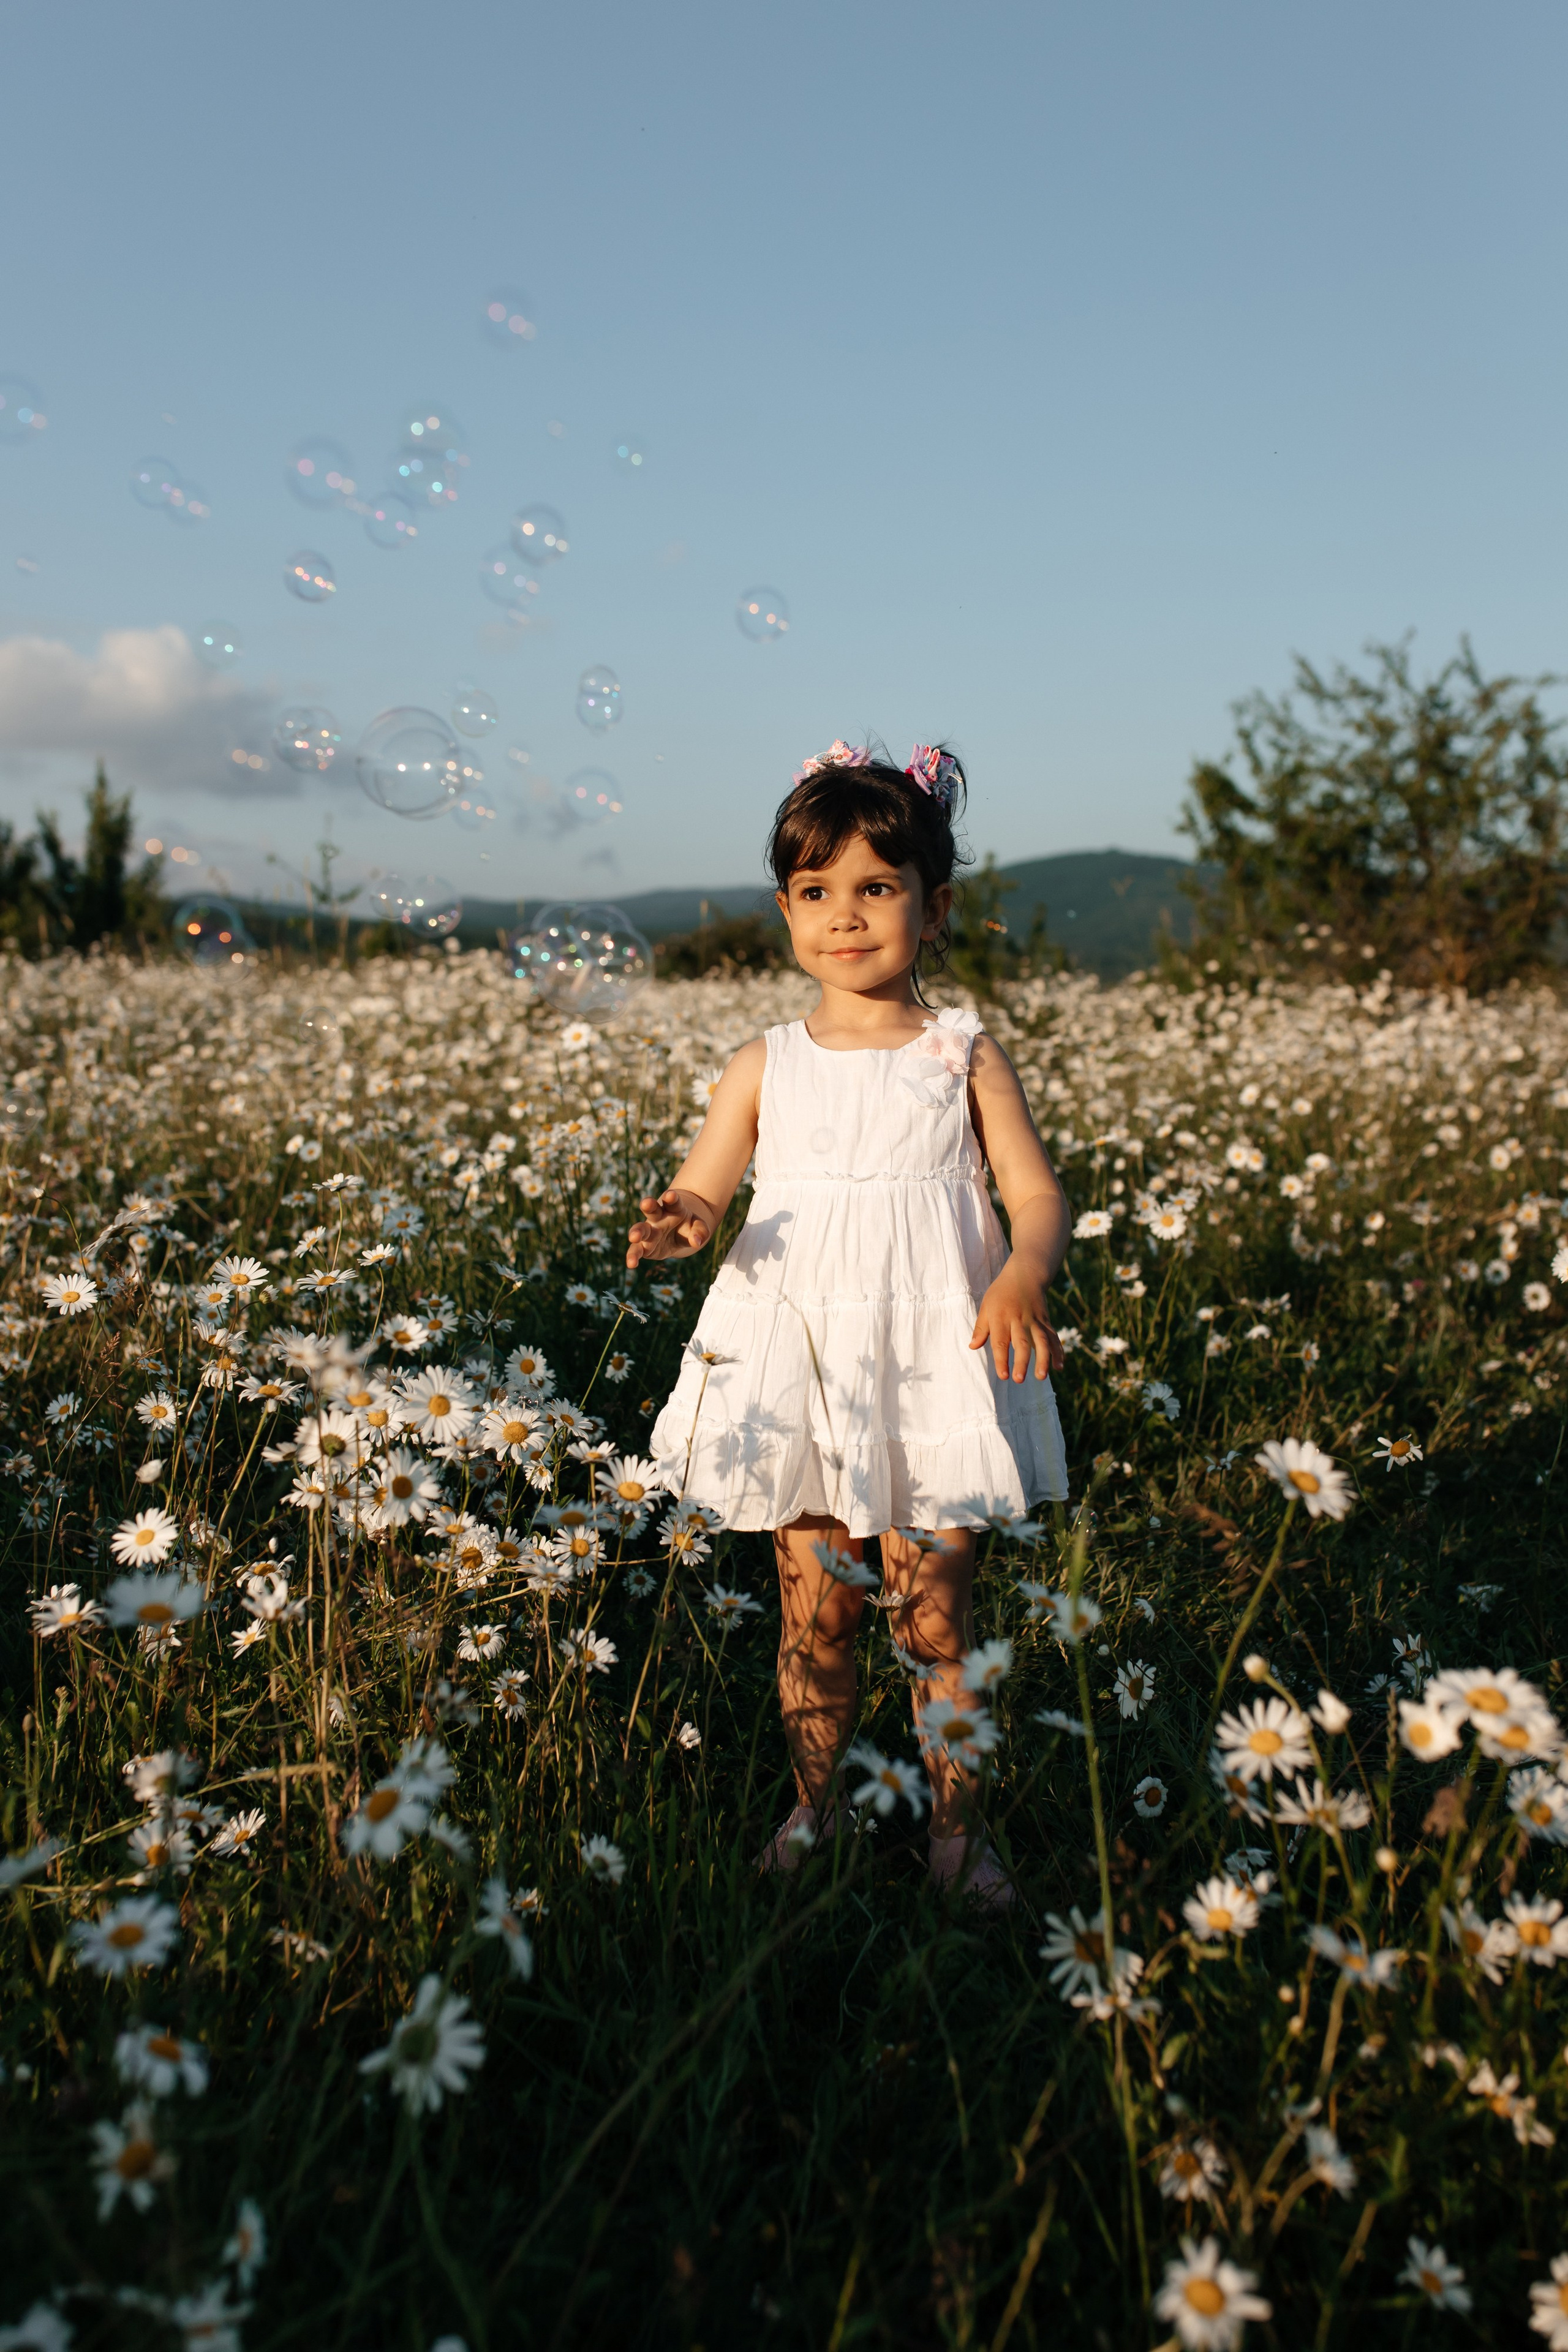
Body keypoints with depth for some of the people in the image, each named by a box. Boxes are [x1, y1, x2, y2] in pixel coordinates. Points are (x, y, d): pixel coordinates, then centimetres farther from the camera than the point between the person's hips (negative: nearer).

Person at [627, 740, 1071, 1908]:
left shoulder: (965, 1055, 0)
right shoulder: (767, 1065, 5)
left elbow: (1041, 1197, -5)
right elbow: (700, 1191, 1)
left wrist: (1023, 1275, -26)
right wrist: (678, 1224, -23)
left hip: (932, 1368, -1)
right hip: (799, 1371, 2)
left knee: (939, 1620, 7)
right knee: (814, 1616, 11)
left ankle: (958, 1827, 26)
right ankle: (816, 1812, 32)